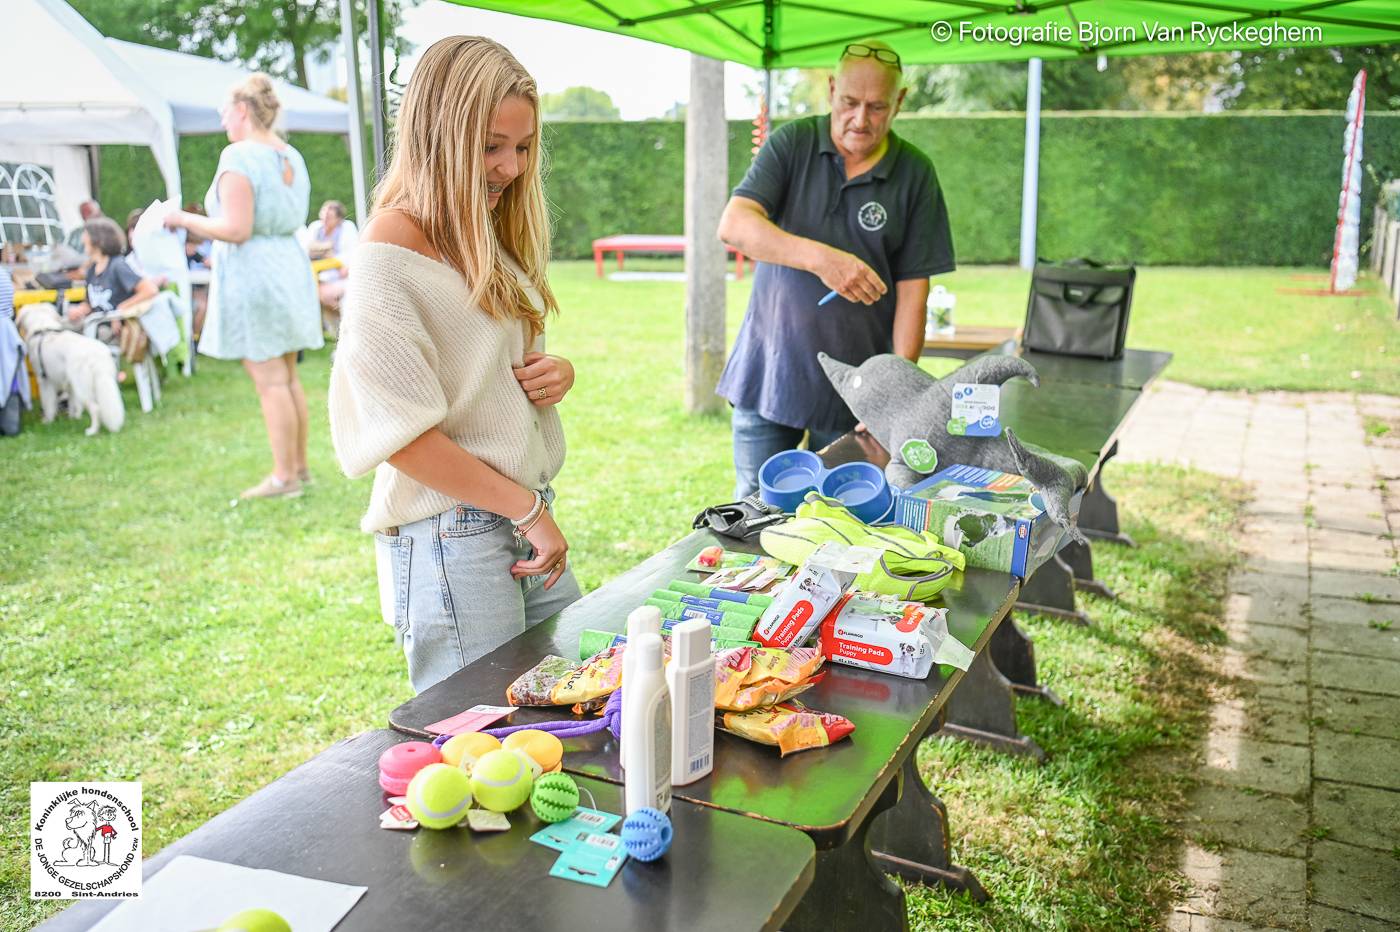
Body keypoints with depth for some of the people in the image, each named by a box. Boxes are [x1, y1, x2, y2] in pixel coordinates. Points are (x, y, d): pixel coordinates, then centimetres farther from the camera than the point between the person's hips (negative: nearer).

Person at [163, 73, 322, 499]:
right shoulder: (291, 156, 11)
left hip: (251, 272, -9)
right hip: (290, 267, 9)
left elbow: (236, 230, -20)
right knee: (288, 376, 14)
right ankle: (300, 465, 21)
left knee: (270, 380, -4)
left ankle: (284, 476, 2)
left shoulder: (238, 156, -14)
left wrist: (184, 219, -6)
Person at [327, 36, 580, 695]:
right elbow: (404, 433, -17)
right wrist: (529, 510, -13)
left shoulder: (490, 237, 13)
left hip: (527, 524, 8)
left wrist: (558, 373, -1)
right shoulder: (390, 255, -14)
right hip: (450, 539, -8)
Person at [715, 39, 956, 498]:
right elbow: (733, 224, -17)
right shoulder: (791, 143, -2)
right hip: (767, 371, 0)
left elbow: (912, 289, -2)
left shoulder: (915, 174, -1)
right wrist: (819, 257, -32)